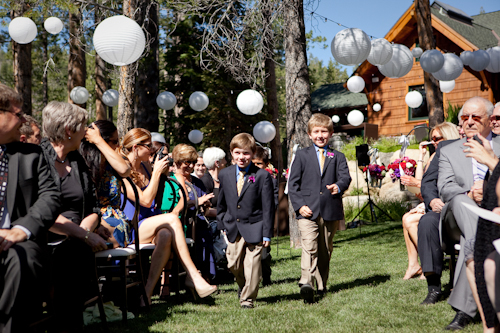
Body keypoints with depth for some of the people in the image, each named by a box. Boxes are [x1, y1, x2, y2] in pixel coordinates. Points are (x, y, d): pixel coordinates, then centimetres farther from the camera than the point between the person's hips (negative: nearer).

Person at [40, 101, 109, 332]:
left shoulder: (77, 160, 17)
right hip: (45, 244, -4)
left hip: (75, 246, 5)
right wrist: (84, 235, -15)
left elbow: (93, 208, 16)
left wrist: (83, 231, -3)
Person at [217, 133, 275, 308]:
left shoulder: (262, 176, -7)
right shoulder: (225, 174, 5)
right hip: (233, 228, 4)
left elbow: (268, 207, -6)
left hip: (254, 229, -3)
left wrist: (267, 233, -8)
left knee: (252, 264, -2)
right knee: (233, 264, 8)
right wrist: (222, 224, 11)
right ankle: (243, 286, 37)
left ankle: (247, 298, 13)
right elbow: (221, 203, 16)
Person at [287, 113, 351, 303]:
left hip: (331, 212, 2)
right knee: (309, 247, -19)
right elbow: (293, 183, 5)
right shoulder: (302, 155, 9)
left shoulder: (338, 157, 13)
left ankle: (321, 286, 24)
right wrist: (299, 205, -9)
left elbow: (345, 177, -3)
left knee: (325, 250, 10)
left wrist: (339, 186, -28)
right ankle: (306, 282, -28)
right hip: (308, 211, -2)